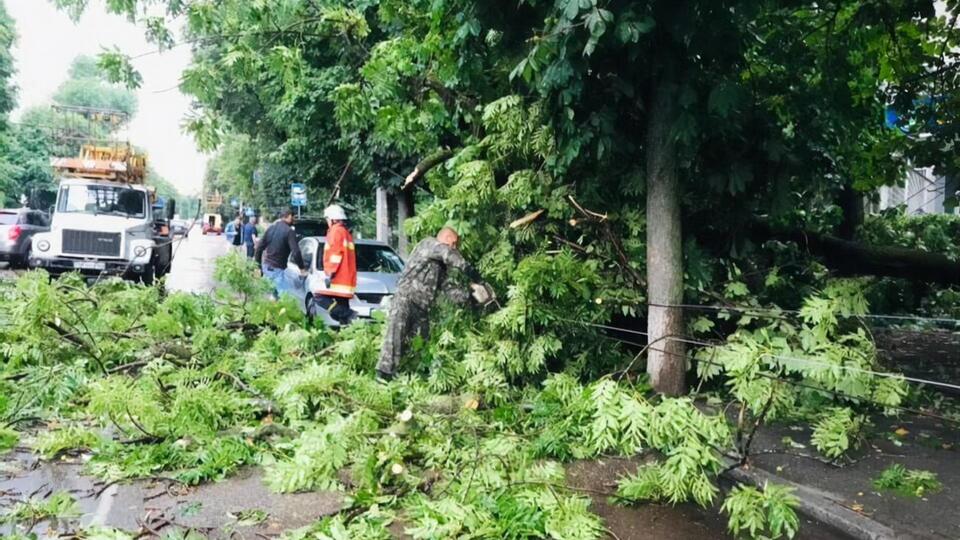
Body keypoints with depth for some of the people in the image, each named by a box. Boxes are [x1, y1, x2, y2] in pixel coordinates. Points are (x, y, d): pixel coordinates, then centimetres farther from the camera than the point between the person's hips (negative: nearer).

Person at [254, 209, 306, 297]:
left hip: (265, 264, 8)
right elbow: (296, 252, -16)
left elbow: (260, 246, 10)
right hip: (276, 268, -8)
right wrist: (302, 268, -6)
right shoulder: (289, 231, -11)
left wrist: (257, 263, 16)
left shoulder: (271, 227, 9)